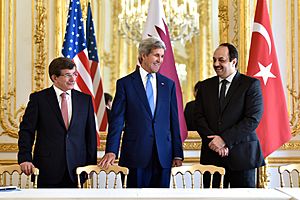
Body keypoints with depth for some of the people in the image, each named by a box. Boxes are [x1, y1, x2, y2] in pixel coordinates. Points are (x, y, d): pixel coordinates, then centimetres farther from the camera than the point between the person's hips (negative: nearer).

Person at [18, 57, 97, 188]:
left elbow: (91, 134, 10)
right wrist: (25, 159, -9)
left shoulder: (85, 99, 9)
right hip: (48, 169, -2)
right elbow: (26, 131, 2)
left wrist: (91, 164, 5)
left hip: (76, 170, 2)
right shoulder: (38, 98, 2)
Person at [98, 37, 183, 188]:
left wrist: (178, 154, 7)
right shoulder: (125, 83, 2)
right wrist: (111, 151, -13)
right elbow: (117, 120, -3)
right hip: (135, 155, -3)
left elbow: (174, 121, 11)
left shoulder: (168, 84, 12)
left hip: (163, 156, 3)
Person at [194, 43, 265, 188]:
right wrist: (213, 141, -10)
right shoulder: (205, 86, 13)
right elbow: (199, 117, 6)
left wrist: (224, 139, -15)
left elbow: (253, 119, -10)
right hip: (211, 154, 3)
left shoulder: (251, 84, -1)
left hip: (241, 154, -3)